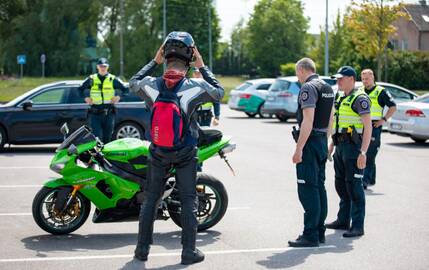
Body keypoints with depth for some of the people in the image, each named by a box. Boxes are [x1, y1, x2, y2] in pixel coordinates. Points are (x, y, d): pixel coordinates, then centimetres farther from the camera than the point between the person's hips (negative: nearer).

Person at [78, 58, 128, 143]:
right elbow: (80, 89, 14)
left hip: (109, 113, 1)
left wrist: (118, 97, -4)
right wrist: (86, 98, 0)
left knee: (107, 137, 7)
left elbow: (125, 89, 10)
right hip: (95, 114, -1)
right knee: (96, 137, -11)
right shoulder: (91, 79, 6)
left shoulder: (113, 79, 5)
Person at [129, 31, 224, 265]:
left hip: (158, 153, 2)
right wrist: (202, 67, 8)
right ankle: (189, 251, 8)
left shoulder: (151, 85, -9)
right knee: (188, 201, 6)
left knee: (150, 199, 12)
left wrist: (154, 62, 16)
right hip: (186, 155, -2)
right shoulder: (195, 87, -15)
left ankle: (142, 248, 16)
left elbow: (133, 82, 14)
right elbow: (219, 92, 5)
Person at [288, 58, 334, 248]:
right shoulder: (327, 88, 15)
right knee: (319, 187, 14)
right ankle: (319, 232, 19)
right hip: (323, 140, 10)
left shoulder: (308, 88, -14)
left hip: (310, 141, -10)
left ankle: (310, 236, -8)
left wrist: (298, 149, -22)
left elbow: (308, 121, -22)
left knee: (307, 189, -8)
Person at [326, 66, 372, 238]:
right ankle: (343, 221, 24)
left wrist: (363, 152, -23)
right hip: (340, 146, 9)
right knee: (341, 184, 14)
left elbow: (368, 127, -16)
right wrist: (331, 145, 22)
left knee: (353, 185, -8)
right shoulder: (340, 98, 16)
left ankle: (358, 226, -4)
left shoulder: (360, 98, -12)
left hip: (353, 147, -9)